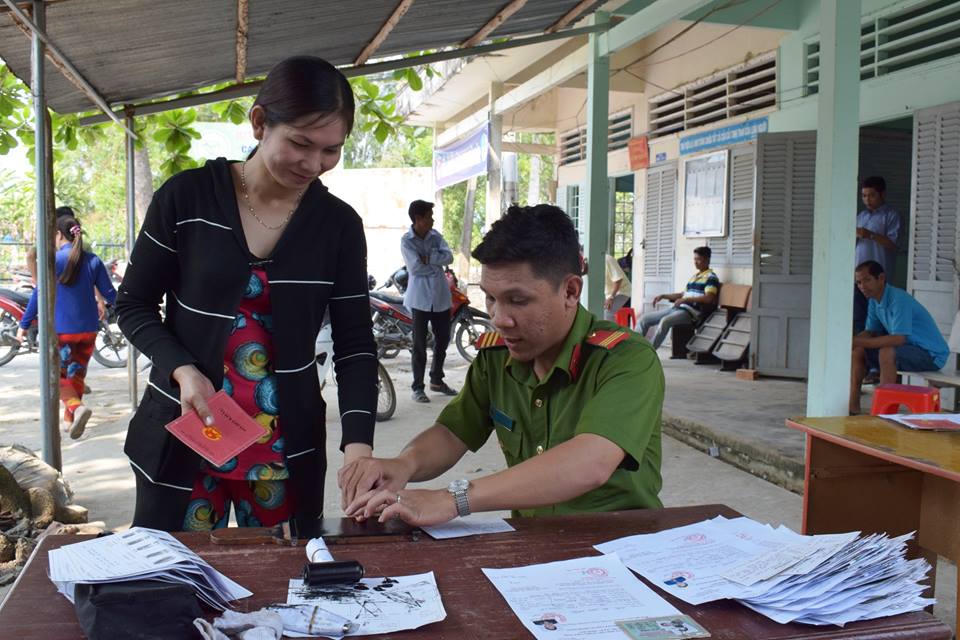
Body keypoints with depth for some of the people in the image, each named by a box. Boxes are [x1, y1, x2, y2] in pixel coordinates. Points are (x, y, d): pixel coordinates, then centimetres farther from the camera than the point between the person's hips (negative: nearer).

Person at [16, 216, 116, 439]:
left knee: (58, 374, 7)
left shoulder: (54, 260, -9)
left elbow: (38, 294, -9)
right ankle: (69, 419, 21)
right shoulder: (93, 261, 0)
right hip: (88, 329, 4)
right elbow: (110, 295, 2)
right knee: (77, 374, 17)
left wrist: (24, 325, -2)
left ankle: (76, 406, -18)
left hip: (61, 329, -3)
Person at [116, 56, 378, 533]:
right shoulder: (187, 197, -7)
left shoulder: (339, 225, -2)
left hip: (287, 446, 1)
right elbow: (134, 305, 1)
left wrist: (358, 442, -16)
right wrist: (182, 369, -16)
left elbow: (354, 345, -2)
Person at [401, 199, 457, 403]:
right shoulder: (406, 241, -7)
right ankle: (417, 387, 4)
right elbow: (415, 267, -17)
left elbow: (448, 256, -5)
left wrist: (428, 259, -15)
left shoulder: (435, 235, 8)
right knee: (420, 344, -2)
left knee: (442, 339, 12)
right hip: (420, 297, -5)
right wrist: (437, 263, -6)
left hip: (441, 296, 5)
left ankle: (436, 380, 28)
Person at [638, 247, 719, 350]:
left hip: (691, 312, -9)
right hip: (678, 308, 9)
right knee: (645, 318, -1)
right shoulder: (694, 276, 22)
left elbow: (708, 298, -19)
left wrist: (685, 299, -21)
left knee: (665, 321, -37)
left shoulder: (711, 277, -4)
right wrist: (663, 296, 19)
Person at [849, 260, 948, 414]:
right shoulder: (874, 301, 2)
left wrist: (859, 342, -33)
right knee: (857, 350, -2)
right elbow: (871, 332, 7)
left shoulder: (898, 299, -25)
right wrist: (852, 341, -15)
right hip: (908, 349, 9)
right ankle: (853, 406, -6)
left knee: (887, 352, -34)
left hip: (931, 355, -9)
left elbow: (899, 338, -33)